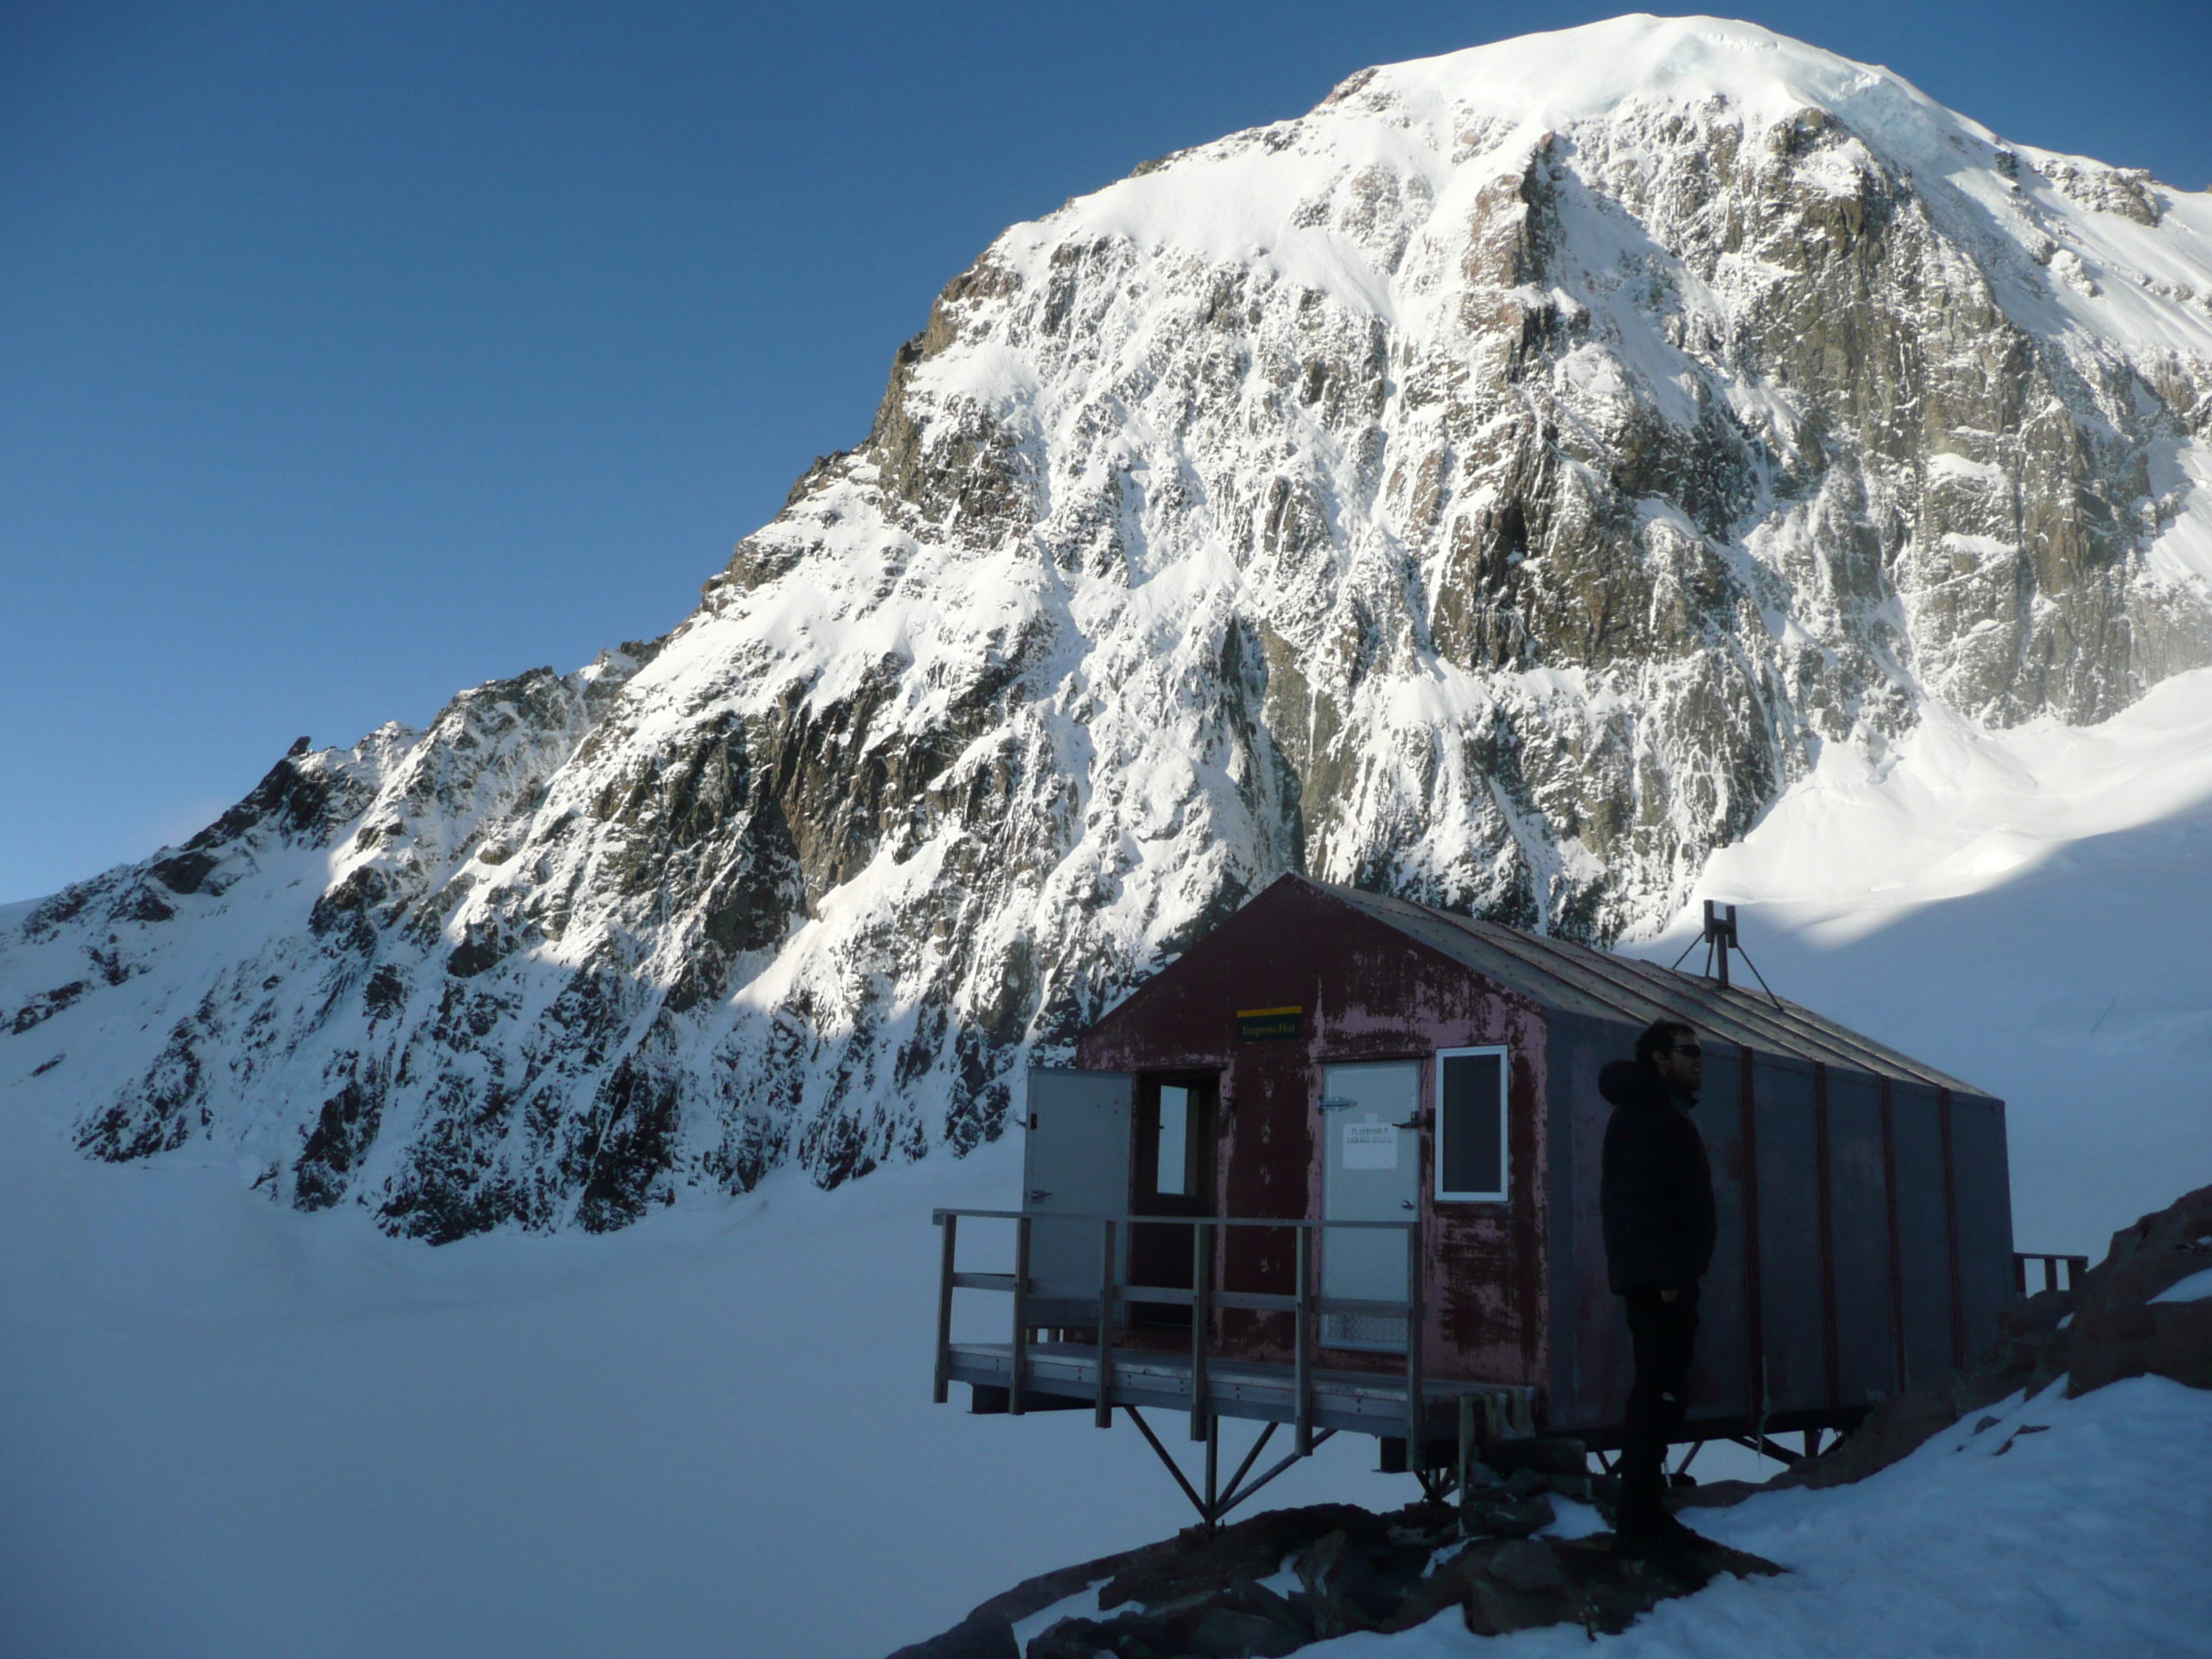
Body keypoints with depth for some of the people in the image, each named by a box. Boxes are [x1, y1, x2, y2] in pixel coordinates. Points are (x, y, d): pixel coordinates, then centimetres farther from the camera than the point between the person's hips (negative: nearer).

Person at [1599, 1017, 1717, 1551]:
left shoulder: (1668, 1114, 20)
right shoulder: (1642, 1114, -12)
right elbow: (1636, 1202, -21)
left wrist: (1678, 1273, 17)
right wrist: (1662, 1275, -23)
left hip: (1669, 1278, 10)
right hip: (1657, 1280, -10)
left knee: (1661, 1394, 12)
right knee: (1661, 1395, -9)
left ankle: (1644, 1510, 17)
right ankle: (1641, 1515, -6)